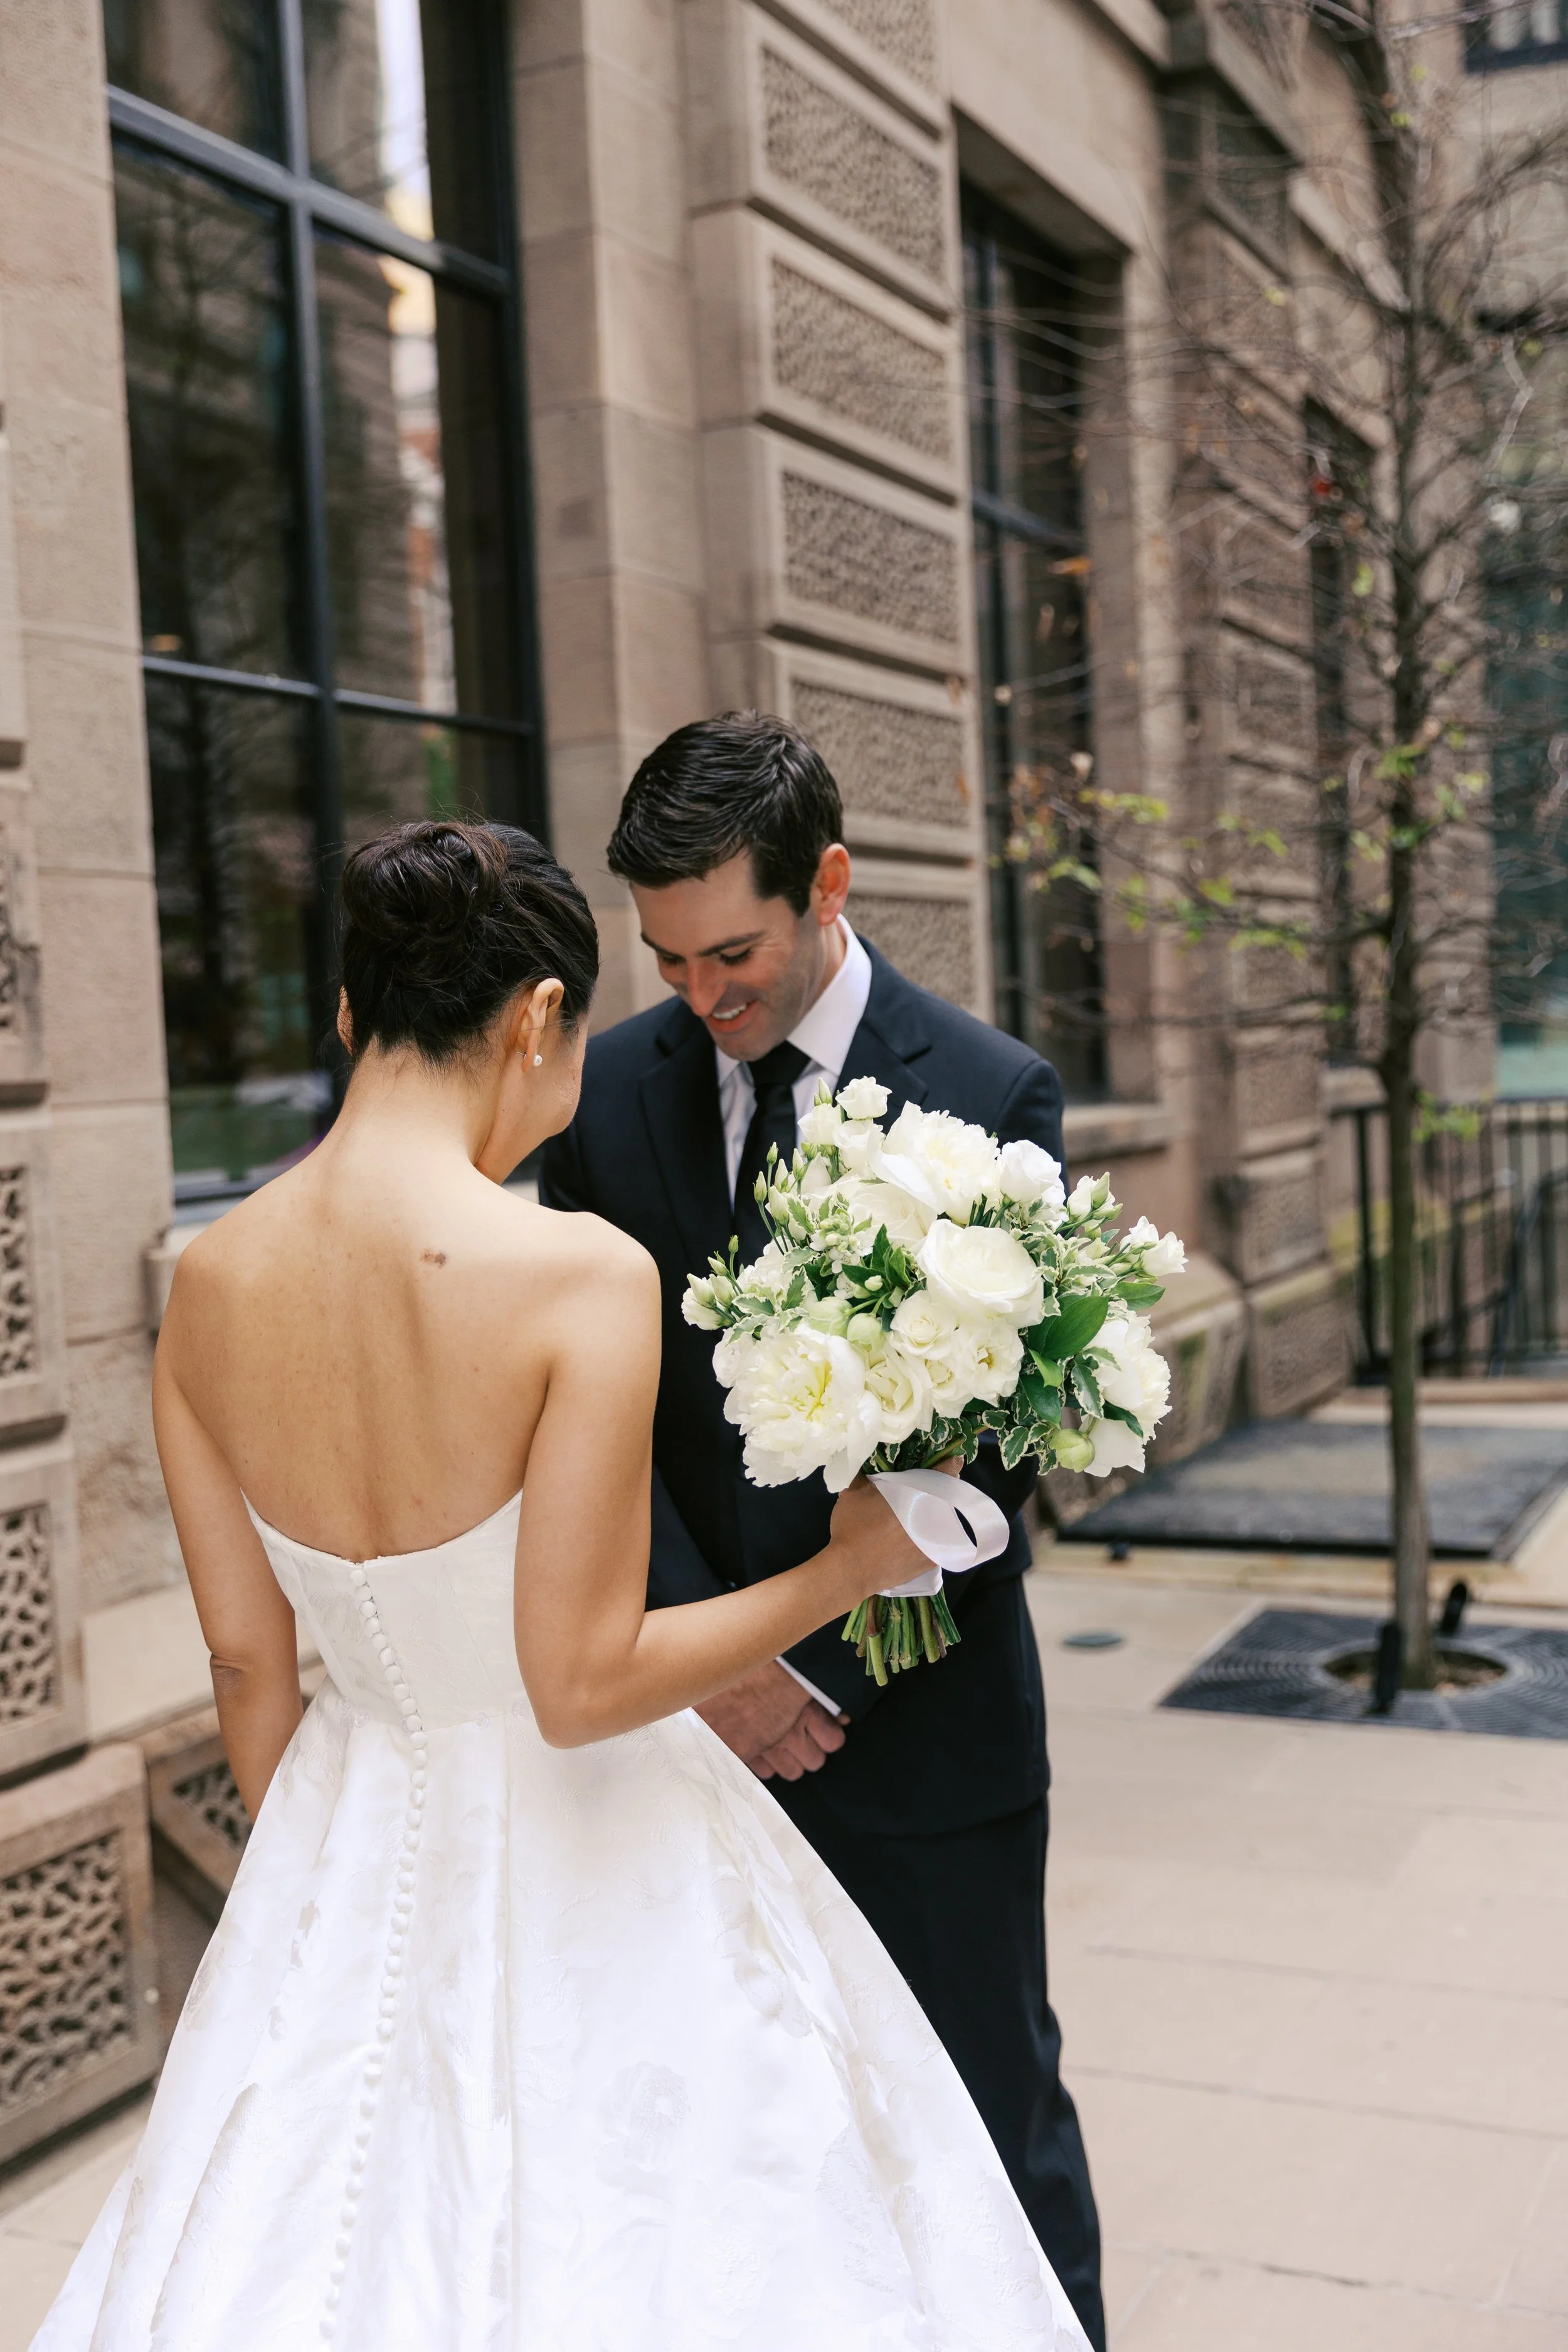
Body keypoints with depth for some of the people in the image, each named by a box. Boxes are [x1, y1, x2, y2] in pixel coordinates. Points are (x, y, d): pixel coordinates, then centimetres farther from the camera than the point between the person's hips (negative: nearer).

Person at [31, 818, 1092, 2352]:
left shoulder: (207, 1283, -6)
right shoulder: (580, 1273, -24)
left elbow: (247, 1660, 2)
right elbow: (583, 1684, -22)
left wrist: (306, 1878, 17)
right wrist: (846, 1568, -9)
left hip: (355, 1871, 5)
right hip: (586, 1866, -5)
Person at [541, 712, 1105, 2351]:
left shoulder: (993, 1094, -9)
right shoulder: (611, 1091, 0)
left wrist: (823, 1671, -17)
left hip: (922, 1721, -2)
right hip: (702, 1708, 3)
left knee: (988, 2111, 12)